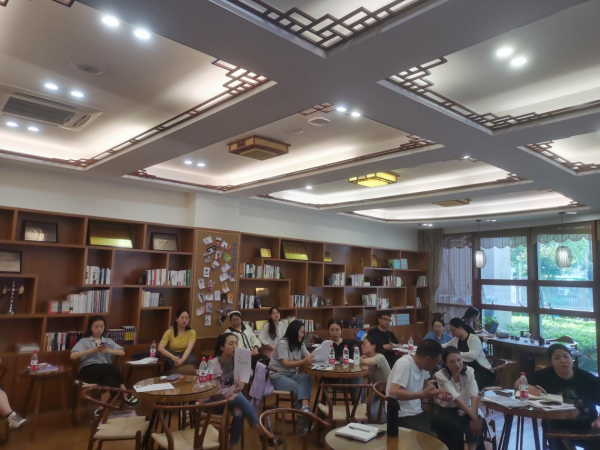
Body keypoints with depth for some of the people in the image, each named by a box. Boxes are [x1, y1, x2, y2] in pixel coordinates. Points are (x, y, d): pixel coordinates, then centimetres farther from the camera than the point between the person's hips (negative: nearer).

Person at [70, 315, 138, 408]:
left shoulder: (108, 340, 22)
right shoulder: (84, 341, 15)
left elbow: (122, 352, 11)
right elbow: (73, 356, -1)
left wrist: (108, 350, -6)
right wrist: (92, 350, -8)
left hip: (105, 370, 3)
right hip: (88, 370, -3)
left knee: (109, 379, -35)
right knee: (113, 368, -31)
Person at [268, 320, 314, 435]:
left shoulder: (300, 345, 8)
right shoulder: (282, 344, -15)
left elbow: (309, 357, -4)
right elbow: (286, 364, -25)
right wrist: (303, 362, -40)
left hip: (292, 375, 6)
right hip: (277, 376, -6)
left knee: (307, 378, -27)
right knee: (298, 388, -29)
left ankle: (305, 408, -42)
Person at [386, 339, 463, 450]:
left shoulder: (422, 364, 2)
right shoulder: (404, 364, -23)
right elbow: (393, 393, -33)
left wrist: (436, 392, 3)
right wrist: (422, 394, -36)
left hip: (418, 413, 9)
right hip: (402, 417, -9)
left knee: (456, 432, 5)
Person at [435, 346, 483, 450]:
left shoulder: (469, 371, -9)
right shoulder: (441, 375, -18)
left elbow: (474, 395, -20)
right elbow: (456, 398, -27)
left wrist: (475, 417, -35)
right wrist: (474, 417, -35)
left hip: (466, 409, 3)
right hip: (448, 410, -2)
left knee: (475, 426, -27)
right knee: (456, 429, -30)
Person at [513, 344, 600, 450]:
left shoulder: (588, 378, -5)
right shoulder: (546, 375, -8)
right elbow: (518, 383, -5)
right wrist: (529, 388, -27)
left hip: (588, 428, 2)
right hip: (560, 428, -2)